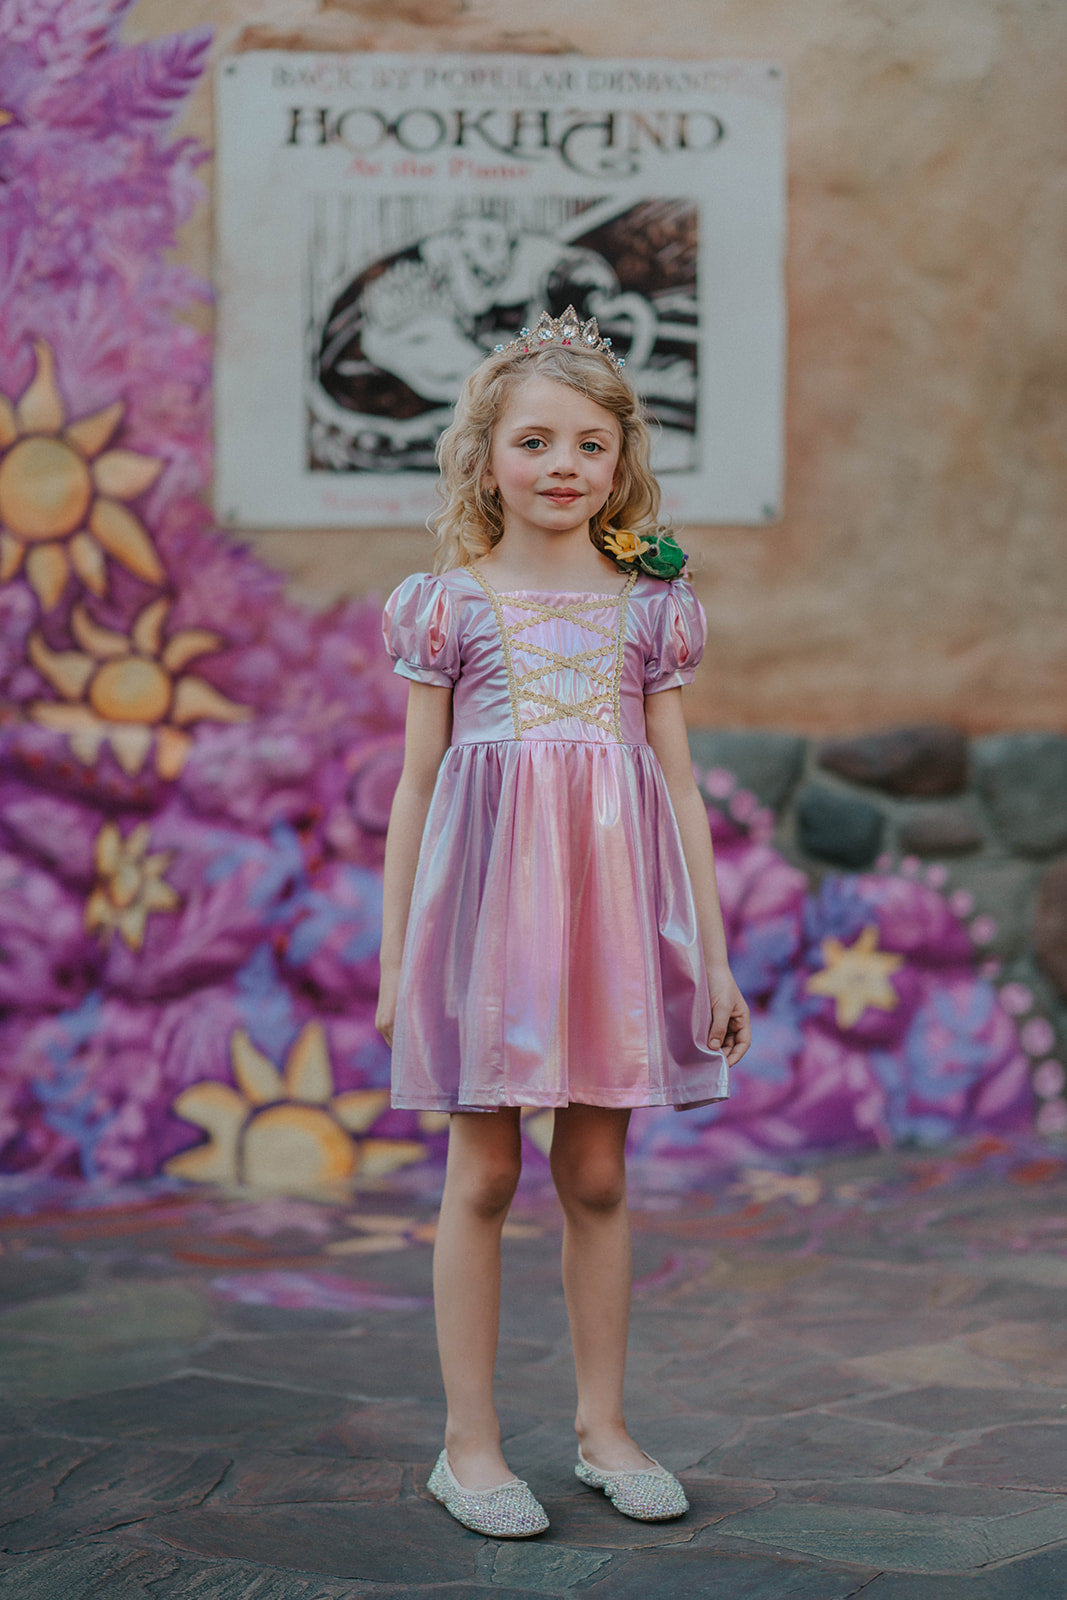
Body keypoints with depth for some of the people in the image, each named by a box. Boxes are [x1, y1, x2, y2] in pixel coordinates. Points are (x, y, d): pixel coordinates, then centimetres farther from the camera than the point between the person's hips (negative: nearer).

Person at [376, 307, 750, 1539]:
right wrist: (395, 960, 2)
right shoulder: (449, 604, 2)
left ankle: (603, 1428, 22)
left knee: (598, 1175, 9)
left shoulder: (648, 608, 8)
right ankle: (469, 1445, 13)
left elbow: (679, 784, 10)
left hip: (615, 902, 2)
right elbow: (416, 787, 4)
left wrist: (714, 956, 8)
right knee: (482, 1173, 3)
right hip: (487, 894, -2)